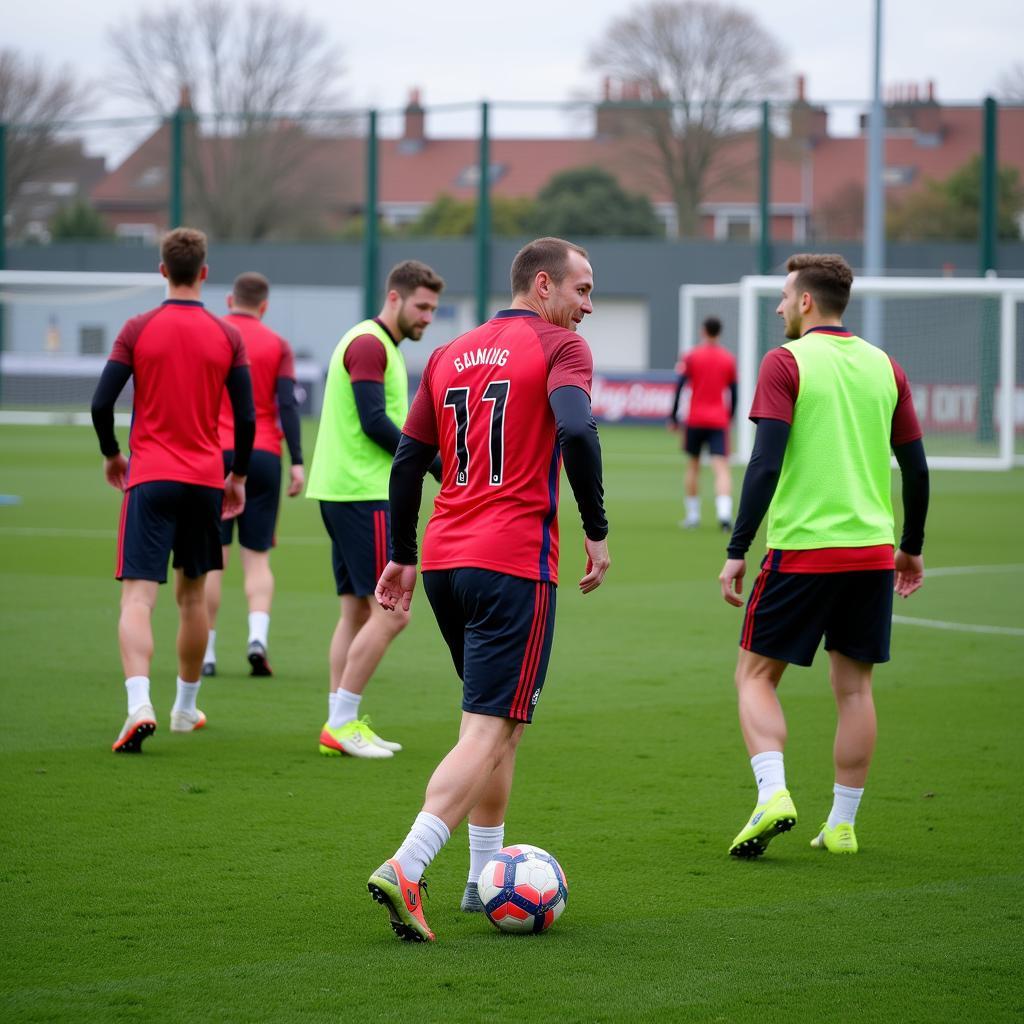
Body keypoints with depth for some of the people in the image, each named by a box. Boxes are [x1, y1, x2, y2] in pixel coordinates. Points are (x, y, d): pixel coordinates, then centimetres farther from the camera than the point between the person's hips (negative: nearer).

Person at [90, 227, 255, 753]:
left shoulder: (138, 329, -3)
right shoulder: (227, 336, 2)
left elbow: (102, 403, -5)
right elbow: (246, 417, 2)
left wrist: (112, 455, 13)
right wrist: (238, 477, 16)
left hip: (150, 478, -3)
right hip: (206, 480, 3)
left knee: (138, 596, -10)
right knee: (192, 595, 18)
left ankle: (139, 704, -30)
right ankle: (185, 707, 29)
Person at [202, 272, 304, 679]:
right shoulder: (277, 345, 5)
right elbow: (288, 404, -3)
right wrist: (297, 462, -3)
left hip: (215, 455, 0)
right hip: (263, 457, 0)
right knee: (257, 557, 5)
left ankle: (206, 652, 1)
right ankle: (258, 636, -16)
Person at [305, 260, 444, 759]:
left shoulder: (378, 345, 20)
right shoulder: (368, 344, -12)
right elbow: (374, 422, -18)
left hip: (344, 493, 11)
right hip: (363, 494, -11)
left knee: (357, 610, 11)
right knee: (391, 612, -10)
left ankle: (341, 723, 12)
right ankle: (340, 725, -7)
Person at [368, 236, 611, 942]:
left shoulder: (451, 355, 17)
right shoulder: (560, 346, -3)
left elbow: (407, 461, 16)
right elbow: (576, 431, -20)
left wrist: (402, 557, 20)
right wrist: (597, 531, -13)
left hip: (444, 559, 7)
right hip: (514, 564, -7)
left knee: (498, 723, 21)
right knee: (491, 732, -9)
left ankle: (486, 877, 22)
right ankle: (404, 870, -24)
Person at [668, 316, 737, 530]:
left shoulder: (692, 356, -1)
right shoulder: (728, 359, 5)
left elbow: (679, 387, -5)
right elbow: (733, 392, 9)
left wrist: (673, 417, 0)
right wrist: (730, 416, 23)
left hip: (695, 420, -1)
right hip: (719, 421, 1)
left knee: (693, 466, 14)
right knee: (721, 468, -8)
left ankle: (693, 515, 17)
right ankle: (724, 512, -27)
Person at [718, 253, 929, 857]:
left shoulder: (786, 363, -6)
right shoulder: (884, 367, 9)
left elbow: (766, 463, -14)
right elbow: (916, 468, 12)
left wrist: (737, 551, -10)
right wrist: (912, 548, 23)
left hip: (803, 550, -5)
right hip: (873, 549, 5)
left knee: (756, 676, 5)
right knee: (854, 685, 11)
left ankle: (773, 793, -14)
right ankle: (842, 825, 11)